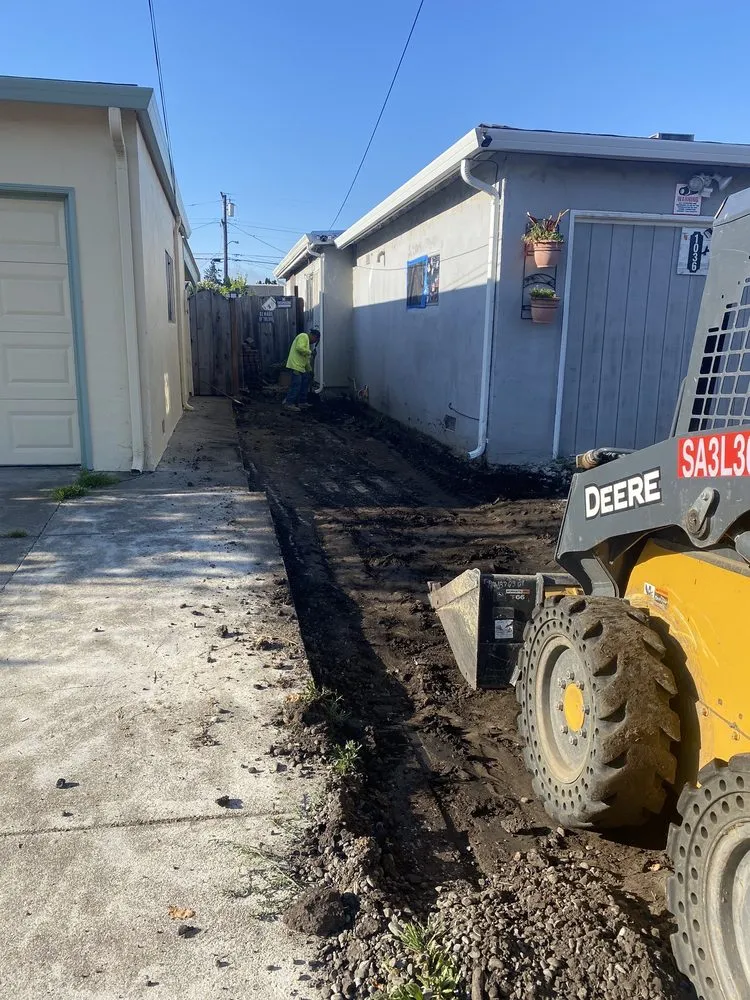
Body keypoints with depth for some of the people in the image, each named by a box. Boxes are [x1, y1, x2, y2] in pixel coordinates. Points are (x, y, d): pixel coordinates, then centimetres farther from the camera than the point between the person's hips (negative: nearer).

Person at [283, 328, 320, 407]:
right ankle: (289, 403, -11)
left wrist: (310, 370, 28)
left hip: (300, 367, 11)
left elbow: (306, 358, 28)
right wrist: (310, 352, -11)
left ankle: (302, 402, 20)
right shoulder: (304, 337, -7)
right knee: (296, 384, -12)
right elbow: (300, 348, -25)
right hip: (296, 365, -11)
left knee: (305, 381, 14)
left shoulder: (307, 339, 25)